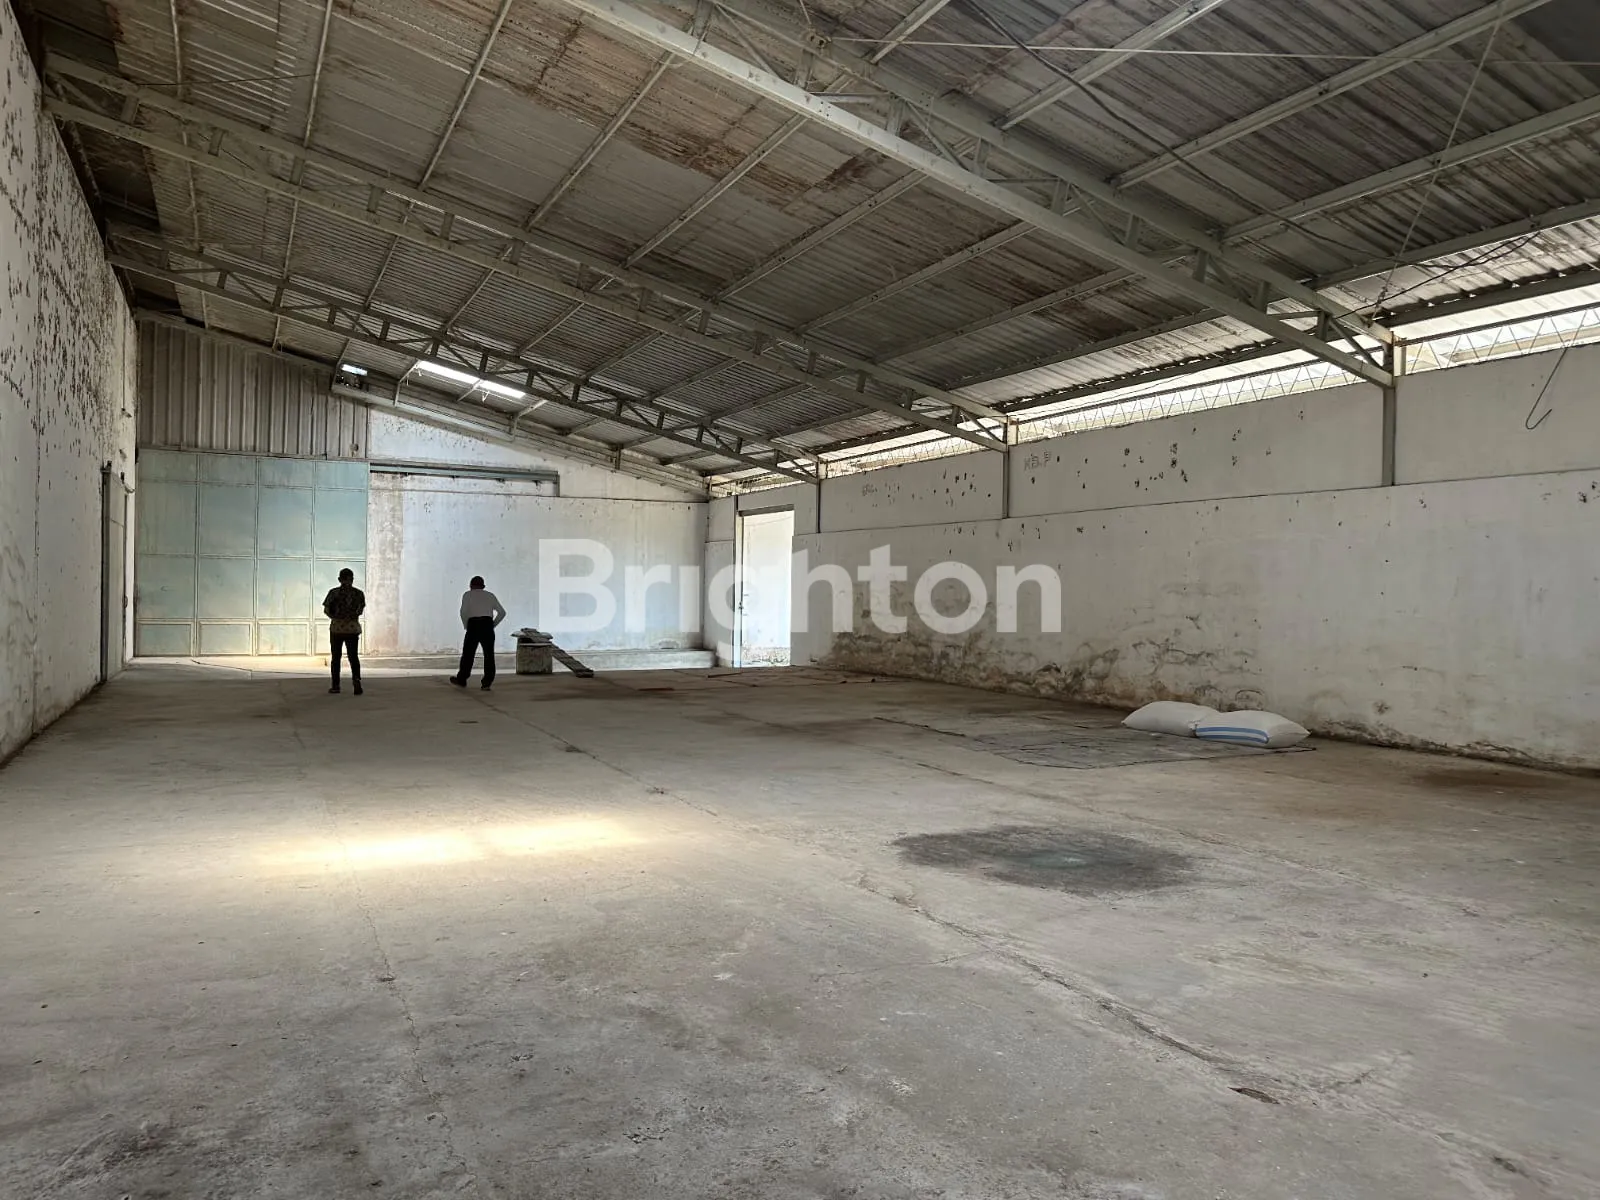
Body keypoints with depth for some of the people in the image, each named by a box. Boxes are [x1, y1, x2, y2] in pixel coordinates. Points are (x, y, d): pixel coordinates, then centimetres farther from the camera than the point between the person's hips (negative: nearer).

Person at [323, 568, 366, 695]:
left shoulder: (334, 593, -7)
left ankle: (335, 686, 13)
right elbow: (360, 610, 5)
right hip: (353, 628, 1)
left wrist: (336, 617, 13)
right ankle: (356, 678, -18)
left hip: (336, 628, -1)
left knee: (336, 657, 10)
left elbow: (326, 610, -3)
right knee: (353, 656, 7)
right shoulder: (359, 593, -1)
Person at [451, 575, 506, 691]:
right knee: (489, 654, 5)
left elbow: (463, 612, -6)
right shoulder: (490, 595, 18)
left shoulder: (467, 594, 10)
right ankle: (487, 683, 4)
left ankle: (461, 680, 22)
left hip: (473, 625, -2)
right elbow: (502, 612, 11)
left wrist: (466, 626, 6)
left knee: (468, 653, 9)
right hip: (488, 624, 2)